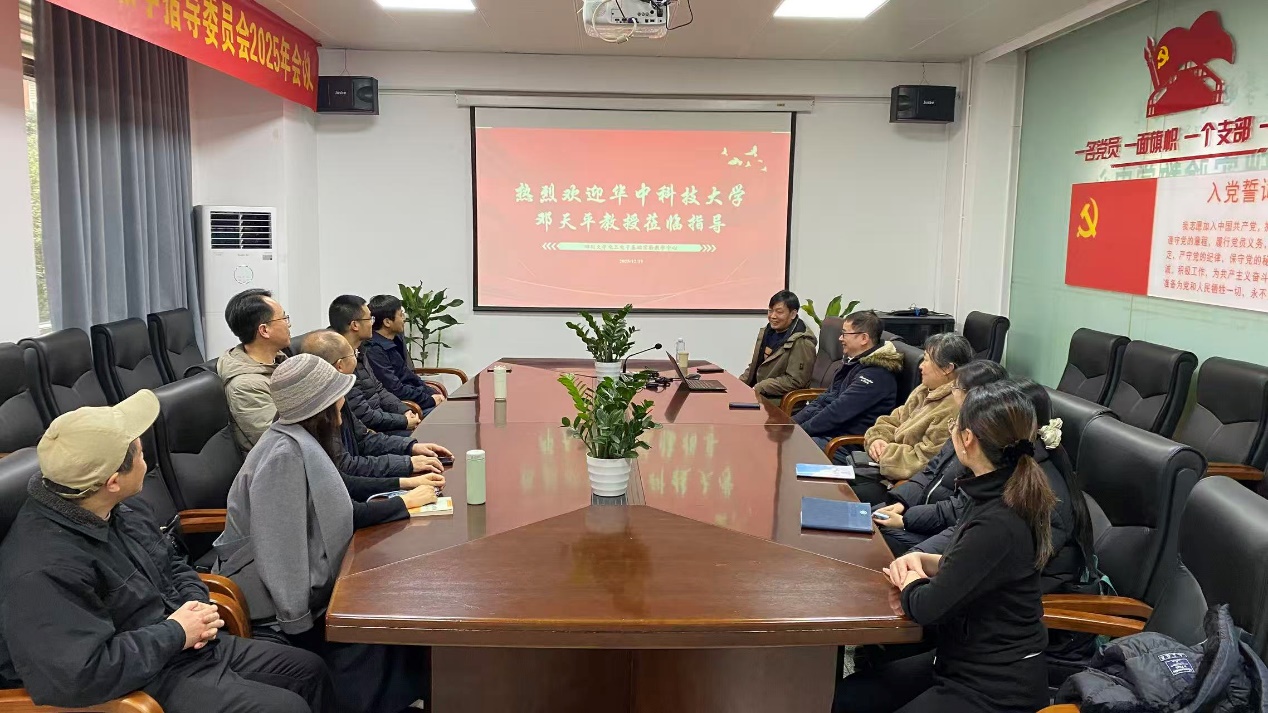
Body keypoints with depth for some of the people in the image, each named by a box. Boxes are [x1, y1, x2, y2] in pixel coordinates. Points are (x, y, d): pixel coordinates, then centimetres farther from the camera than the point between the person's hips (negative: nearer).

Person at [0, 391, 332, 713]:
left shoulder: (122, 510, 2)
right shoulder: (44, 568, -29)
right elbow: (76, 676, -35)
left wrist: (196, 603, -4)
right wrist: (174, 633, -24)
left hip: (191, 645, 9)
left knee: (311, 671, 12)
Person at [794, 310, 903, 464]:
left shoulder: (877, 374, -17)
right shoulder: (853, 363, 14)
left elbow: (838, 412, -22)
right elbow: (825, 399, 16)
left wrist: (799, 430, -14)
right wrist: (791, 423, 4)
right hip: (828, 433, 9)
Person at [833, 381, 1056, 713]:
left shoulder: (998, 524, -30)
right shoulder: (1002, 496, 0)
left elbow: (927, 608, -24)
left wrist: (910, 580, -3)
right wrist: (921, 561, 0)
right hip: (974, 662, 9)